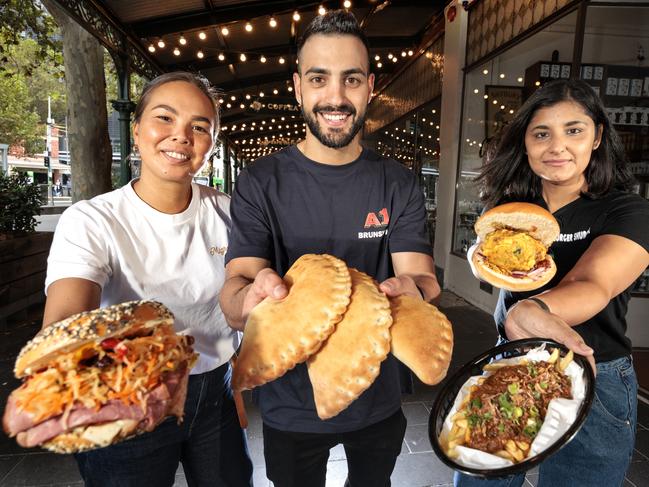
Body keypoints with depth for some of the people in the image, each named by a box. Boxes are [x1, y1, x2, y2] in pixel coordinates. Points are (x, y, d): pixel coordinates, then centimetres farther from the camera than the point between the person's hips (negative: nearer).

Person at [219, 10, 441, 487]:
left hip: (378, 399, 2)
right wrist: (250, 297, -43)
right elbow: (234, 294, -19)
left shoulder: (399, 184, -7)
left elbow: (422, 276, -14)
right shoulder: (260, 183, -13)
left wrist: (412, 290, -38)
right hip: (291, 404, -1)